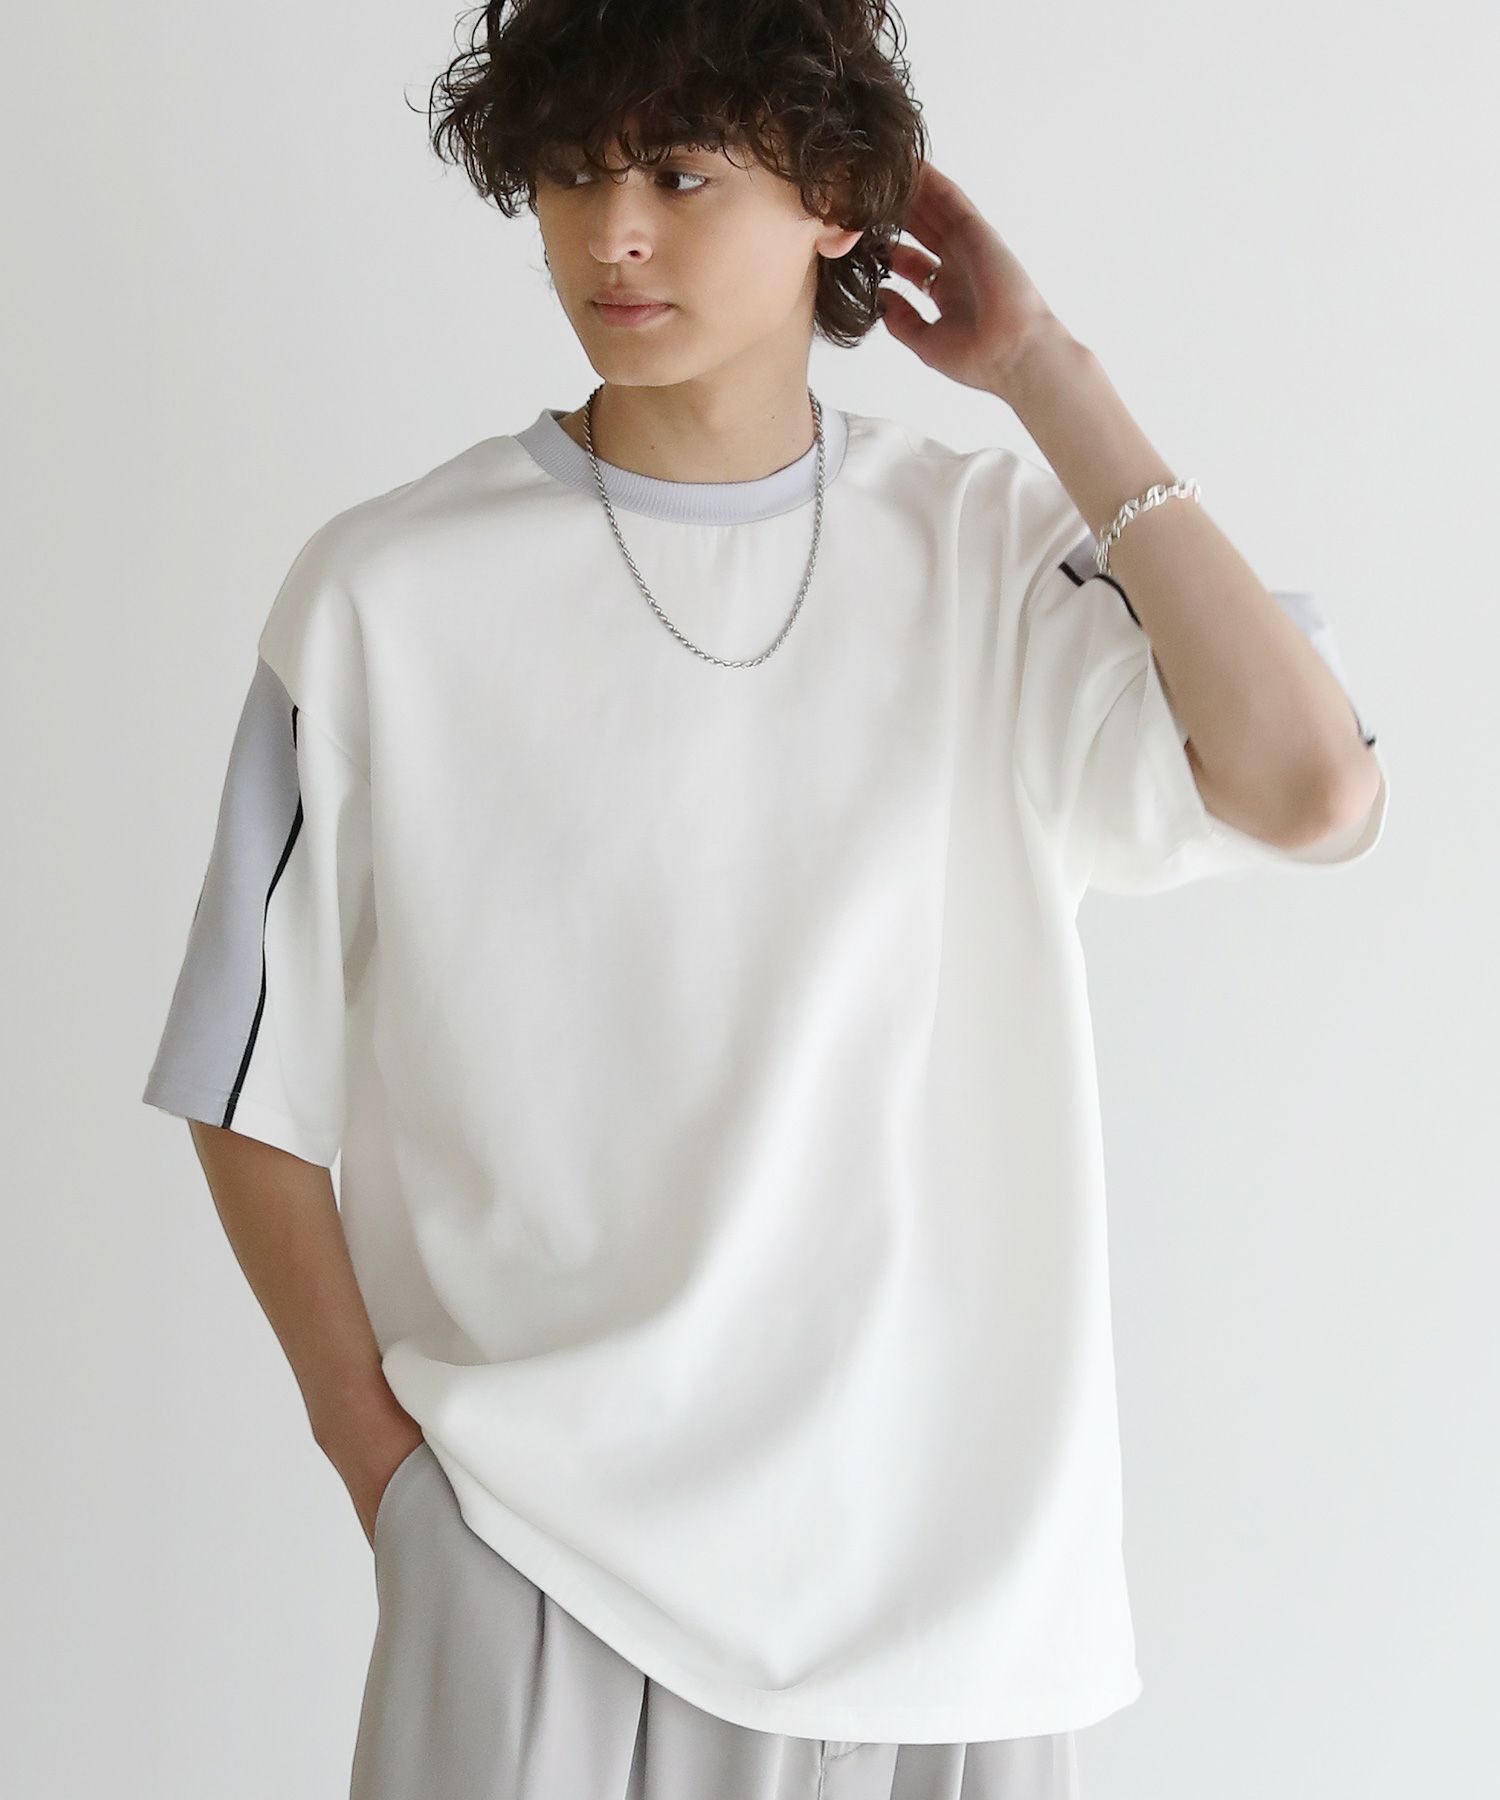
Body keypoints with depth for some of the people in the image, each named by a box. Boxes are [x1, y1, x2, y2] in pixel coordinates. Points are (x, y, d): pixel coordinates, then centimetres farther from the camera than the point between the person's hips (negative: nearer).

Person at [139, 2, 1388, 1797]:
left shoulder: (997, 551, -2)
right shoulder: (385, 592, -6)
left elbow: (1312, 793, -19)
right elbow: (256, 1085, 1)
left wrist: (1046, 377, -11)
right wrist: (379, 1456, -4)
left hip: (940, 1549, 2)